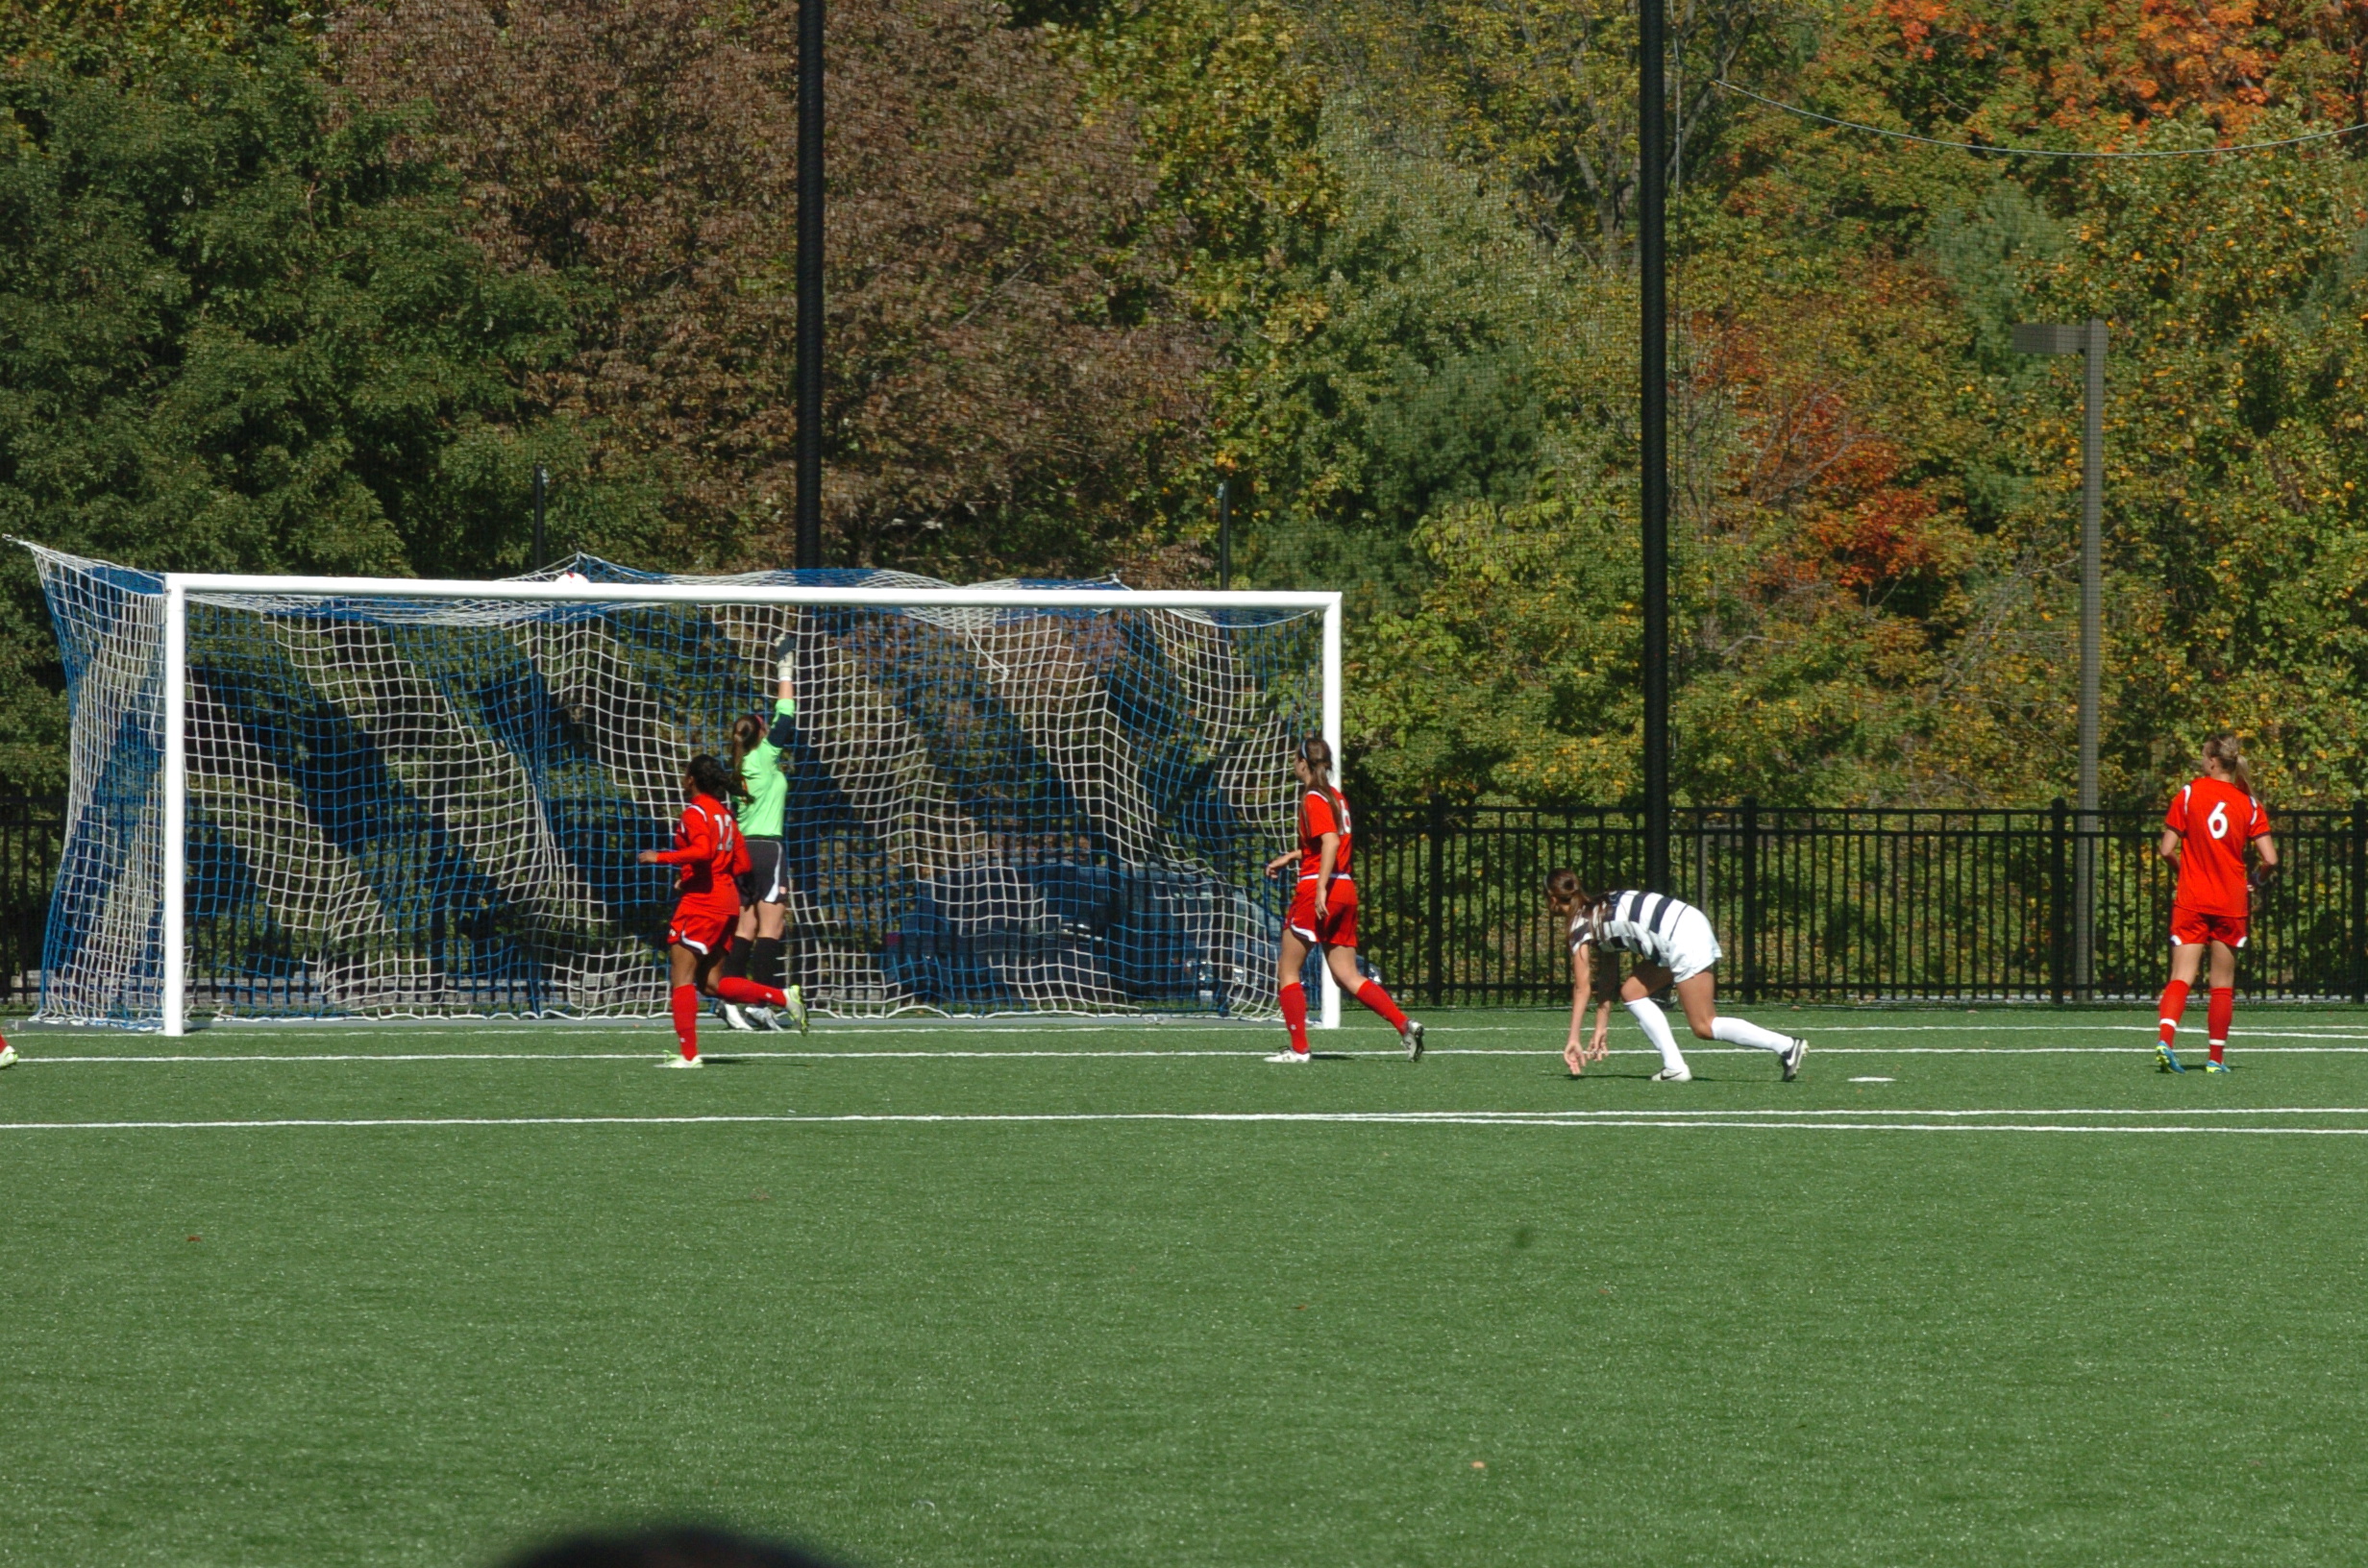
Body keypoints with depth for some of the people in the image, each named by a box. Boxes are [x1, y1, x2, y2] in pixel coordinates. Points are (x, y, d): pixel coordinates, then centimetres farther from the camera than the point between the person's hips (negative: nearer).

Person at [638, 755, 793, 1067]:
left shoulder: (695, 813, -9)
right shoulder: (725, 814, 16)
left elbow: (702, 851, -27)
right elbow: (741, 864, 18)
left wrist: (660, 857, -18)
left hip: (701, 901, -9)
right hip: (727, 902, 9)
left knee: (681, 977, -6)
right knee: (711, 982, 14)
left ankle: (689, 1054, -12)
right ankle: (782, 998, 5)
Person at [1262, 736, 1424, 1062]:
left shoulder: (1313, 799, -10)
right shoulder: (1335, 796, 16)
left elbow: (1331, 842, -23)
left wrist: (1320, 888, -29)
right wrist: (1290, 857, 30)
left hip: (1316, 891, -8)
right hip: (1346, 889, 8)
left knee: (1289, 972, 4)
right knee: (1347, 976, 7)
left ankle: (1298, 1048, 2)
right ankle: (1405, 1025, -9)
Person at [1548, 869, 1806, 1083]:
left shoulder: (1582, 926, -1)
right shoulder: (1599, 911, 25)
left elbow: (1582, 987, -2)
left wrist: (1573, 1039, 1)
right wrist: (1600, 1032, 28)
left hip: (1681, 939, -10)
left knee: (1704, 1028, -8)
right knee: (1632, 992, 14)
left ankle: (1787, 1046, -15)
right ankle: (1674, 1066, 6)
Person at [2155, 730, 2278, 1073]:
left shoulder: (2189, 794, -3)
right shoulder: (2249, 804, 0)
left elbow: (2167, 850, -5)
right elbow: (2270, 859, -5)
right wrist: (2256, 881, 17)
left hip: (2191, 901, -1)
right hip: (2231, 902, 1)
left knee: (2181, 977, -5)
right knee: (2223, 984, 10)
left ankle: (2165, 1039, -26)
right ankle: (2217, 1056, 12)